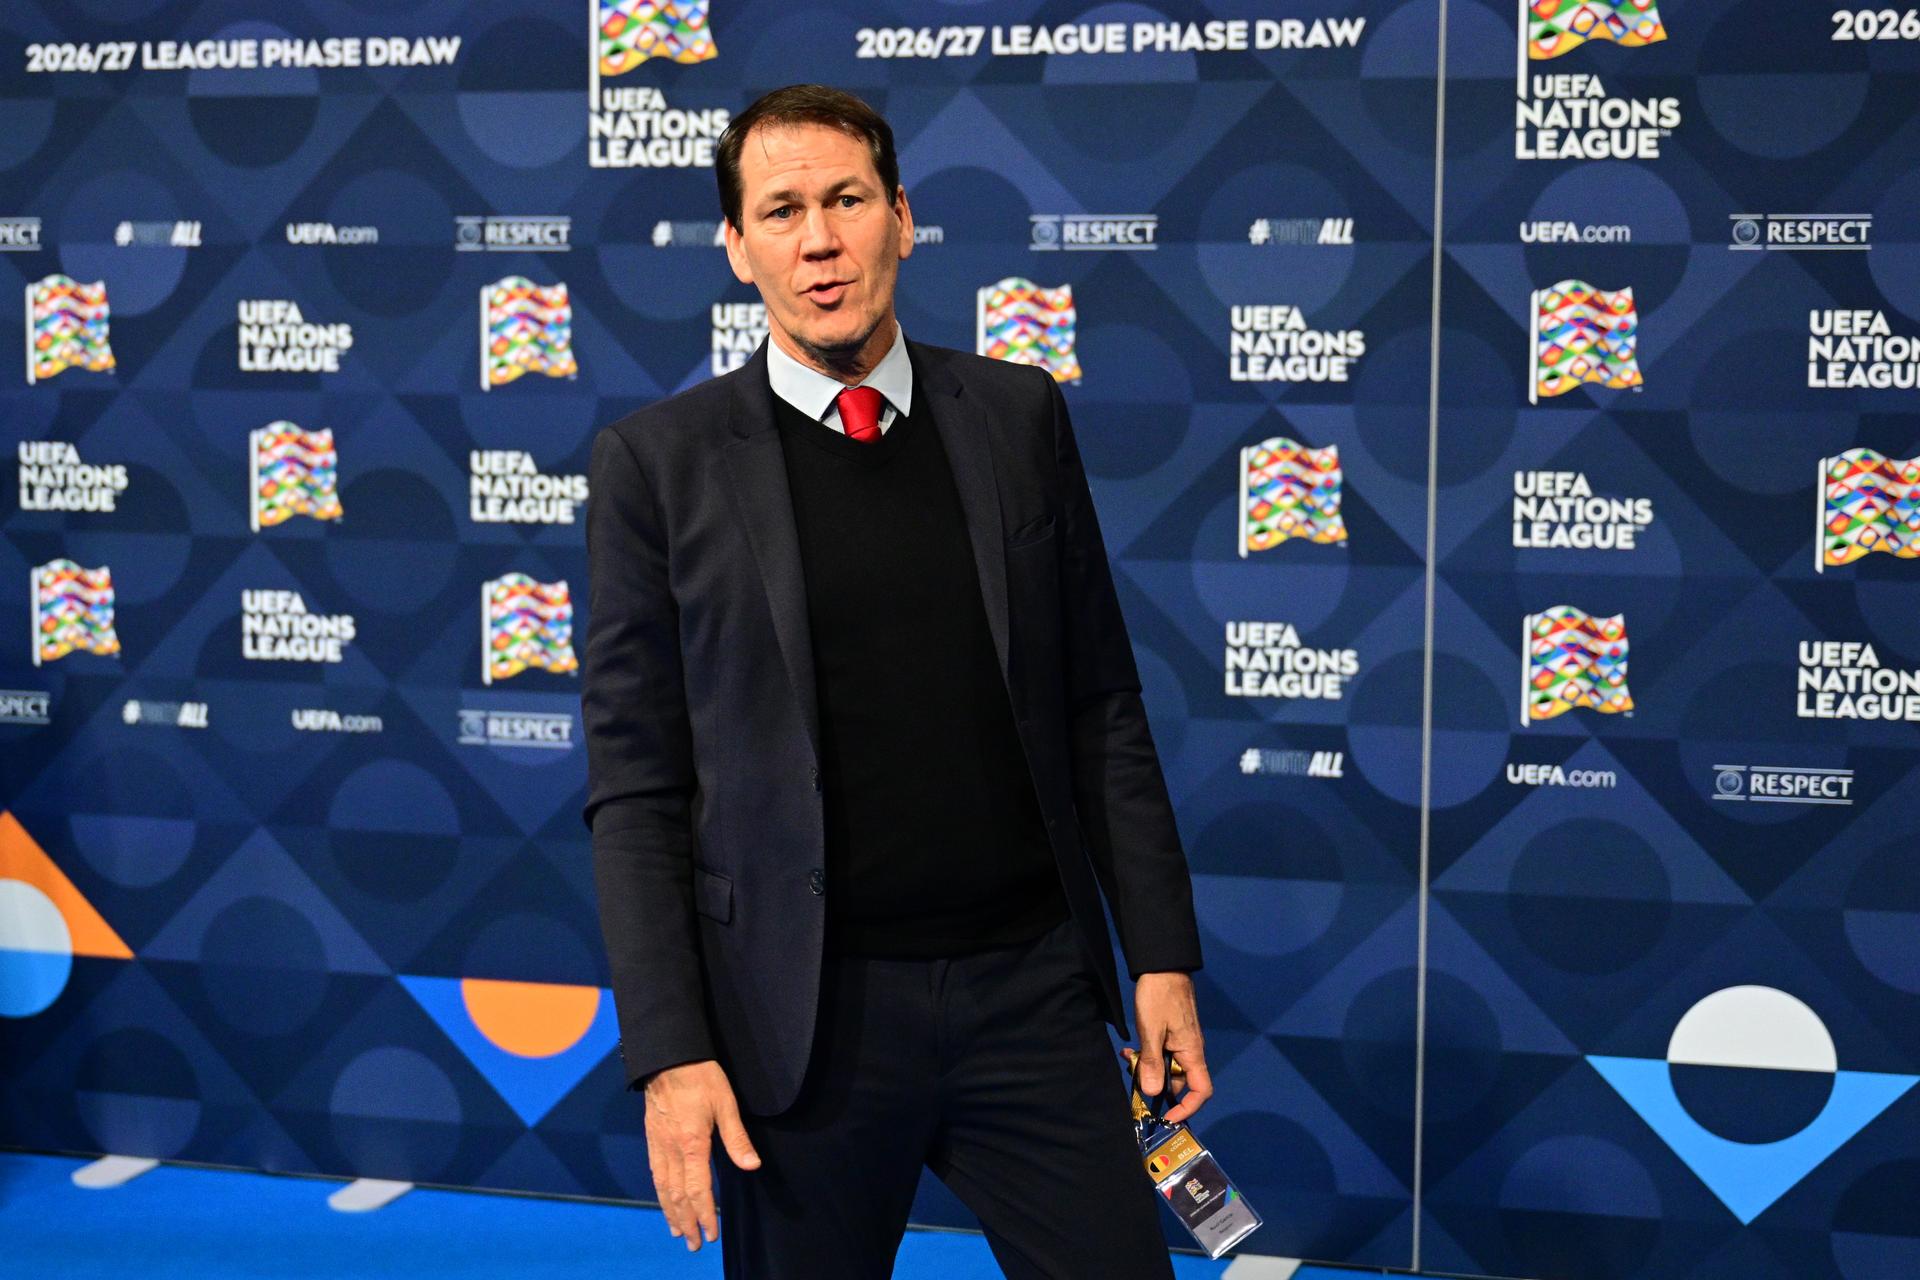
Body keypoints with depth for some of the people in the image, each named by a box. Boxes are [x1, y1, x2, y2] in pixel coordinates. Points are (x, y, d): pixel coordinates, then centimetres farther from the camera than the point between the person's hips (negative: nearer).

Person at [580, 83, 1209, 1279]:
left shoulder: (1021, 417, 6)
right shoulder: (660, 462, -1)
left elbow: (1102, 708, 9)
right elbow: (636, 787, -2)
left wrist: (1164, 954, 5)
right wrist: (669, 1050, -9)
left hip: (1030, 992, 2)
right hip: (806, 1014, -2)